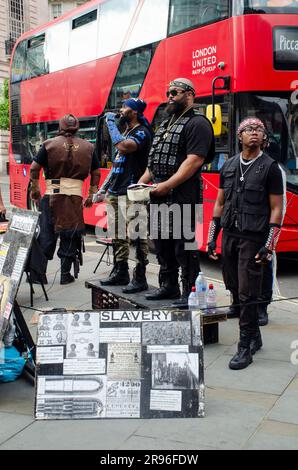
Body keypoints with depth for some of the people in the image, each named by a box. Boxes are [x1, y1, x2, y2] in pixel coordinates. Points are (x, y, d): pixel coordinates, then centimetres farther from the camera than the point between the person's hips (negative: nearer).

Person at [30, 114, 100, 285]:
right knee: (70, 235, 8)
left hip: (52, 194, -1)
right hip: (75, 195, 1)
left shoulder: (49, 144, 3)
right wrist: (91, 195, 19)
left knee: (46, 234, 6)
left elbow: (34, 168, 0)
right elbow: (96, 173, 12)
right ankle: (66, 274, 11)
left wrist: (35, 188, 13)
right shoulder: (88, 147, 9)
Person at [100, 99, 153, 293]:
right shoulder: (125, 132, 20)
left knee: (137, 236, -8)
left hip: (131, 193, -10)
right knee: (118, 235, 13)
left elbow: (124, 146, -28)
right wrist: (105, 187, 22)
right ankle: (120, 273, 23)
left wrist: (111, 123, -15)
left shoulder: (142, 132, -8)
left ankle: (140, 278, -4)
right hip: (115, 193, 10)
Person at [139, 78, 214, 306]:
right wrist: (141, 184, 12)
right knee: (162, 243, 15)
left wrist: (167, 185, -22)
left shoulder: (197, 124, -7)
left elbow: (194, 160, -19)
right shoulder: (165, 124, 21)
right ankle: (168, 286, 27)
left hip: (182, 196, -9)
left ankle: (190, 293, 3)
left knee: (185, 245, -5)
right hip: (160, 195, 9)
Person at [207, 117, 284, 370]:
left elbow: (277, 209, -5)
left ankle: (246, 347, 2)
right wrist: (212, 238, 11)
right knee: (235, 290, 10)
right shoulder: (228, 166, 13)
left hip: (253, 238, -5)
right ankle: (255, 337, 26)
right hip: (229, 235, 6)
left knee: (247, 294, -6)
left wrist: (269, 246, -12)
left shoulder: (270, 167, -2)